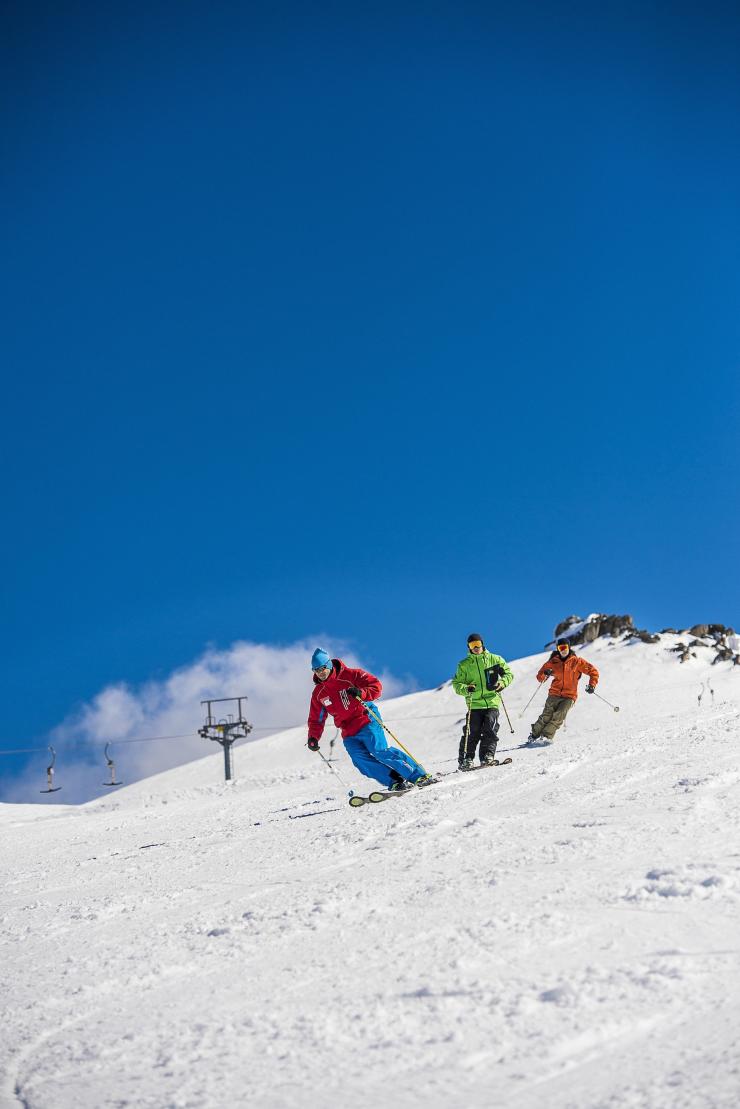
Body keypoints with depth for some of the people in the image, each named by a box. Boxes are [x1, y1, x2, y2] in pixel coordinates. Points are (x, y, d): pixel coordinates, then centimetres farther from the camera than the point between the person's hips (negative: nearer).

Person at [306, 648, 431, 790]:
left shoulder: (349, 675, -5)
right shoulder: (318, 694, 11)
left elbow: (376, 686, -8)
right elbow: (316, 720, 19)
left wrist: (361, 693, -27)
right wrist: (313, 738, 3)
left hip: (366, 721, -5)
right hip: (349, 733, 5)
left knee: (380, 751, -20)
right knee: (361, 761, -16)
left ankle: (419, 775, -15)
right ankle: (395, 782, -13)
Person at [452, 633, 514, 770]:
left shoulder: (495, 659, 10)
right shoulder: (464, 664, 10)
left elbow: (509, 674, 15)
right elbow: (456, 683, 9)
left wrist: (502, 683, -6)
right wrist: (466, 689, -12)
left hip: (492, 701, 0)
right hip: (474, 703, 0)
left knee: (490, 730, -13)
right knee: (472, 732, -8)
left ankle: (487, 756, -10)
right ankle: (465, 760, -3)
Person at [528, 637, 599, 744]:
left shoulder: (576, 661, 2)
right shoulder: (553, 662, 7)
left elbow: (593, 671, 7)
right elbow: (540, 677, 14)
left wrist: (592, 685, -6)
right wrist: (545, 674, -9)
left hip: (570, 696, -2)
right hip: (555, 694, 2)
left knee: (559, 716, -21)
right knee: (547, 715, -12)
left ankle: (546, 736, -22)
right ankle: (534, 735, -2)